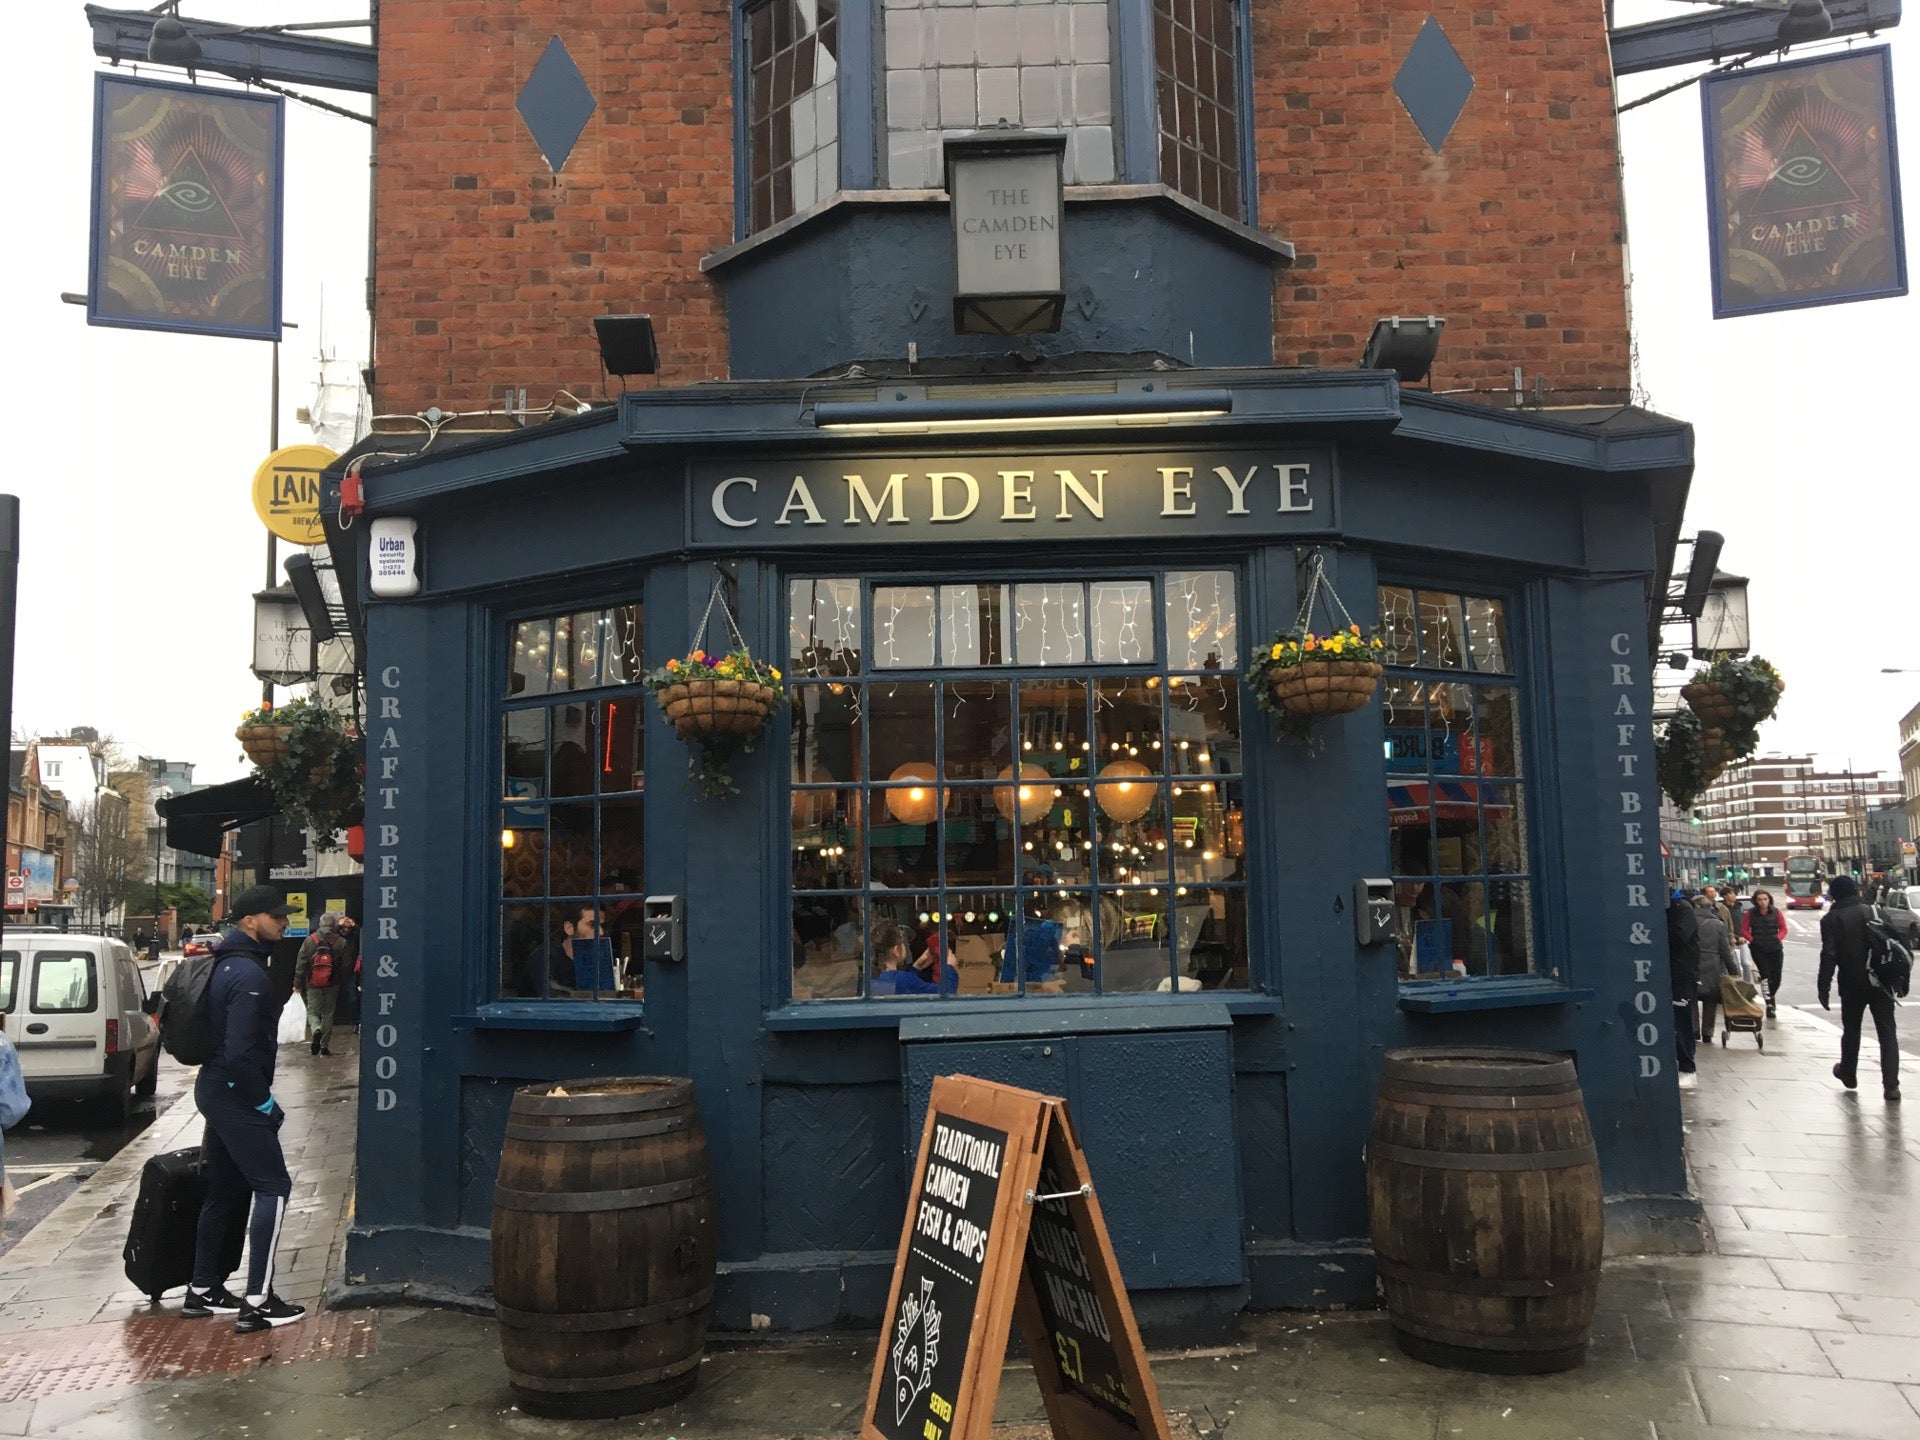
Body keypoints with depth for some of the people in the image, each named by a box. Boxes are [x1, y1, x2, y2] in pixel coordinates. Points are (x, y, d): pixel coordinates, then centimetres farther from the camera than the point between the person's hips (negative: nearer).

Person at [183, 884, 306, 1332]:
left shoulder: (228, 964, 12)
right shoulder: (249, 974, -20)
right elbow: (240, 1052, -26)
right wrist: (264, 1102, -16)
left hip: (217, 1089, 10)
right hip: (235, 1095, -10)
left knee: (224, 1190, 17)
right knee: (273, 1187, -7)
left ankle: (203, 1291, 26)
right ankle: (257, 1303, -6)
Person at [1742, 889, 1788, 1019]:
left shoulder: (1776, 913, 2)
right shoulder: (1750, 914, -2)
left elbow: (1783, 928, 8)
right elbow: (1744, 930, 2)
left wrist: (1778, 938, -6)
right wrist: (1752, 939, -10)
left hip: (1775, 948, 2)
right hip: (1758, 949, -2)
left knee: (1776, 977, 4)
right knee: (1766, 976, -12)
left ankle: (1772, 996, 35)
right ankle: (1769, 1005, -11)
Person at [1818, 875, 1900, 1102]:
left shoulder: (1831, 919, -6)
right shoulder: (1873, 911, 4)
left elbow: (1829, 956, -12)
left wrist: (1824, 988, -9)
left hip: (1852, 984, -2)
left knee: (1851, 1030, 16)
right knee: (1887, 1032, 2)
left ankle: (1849, 1074, 32)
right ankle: (1891, 1084, -6)